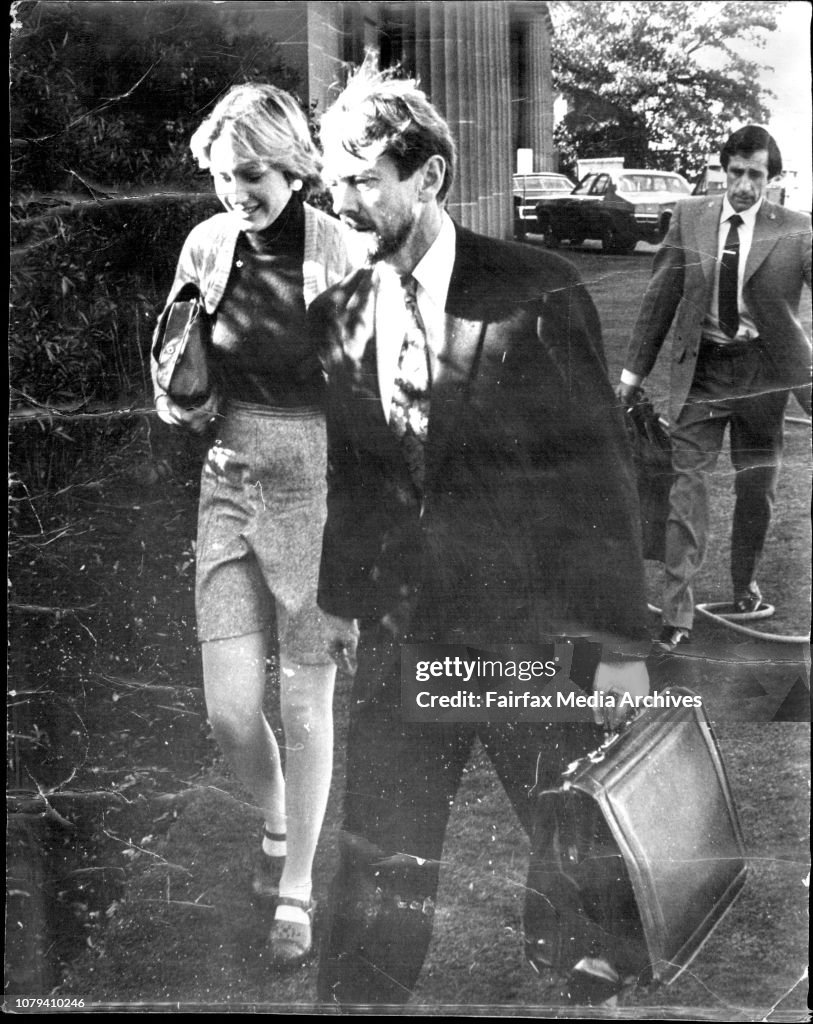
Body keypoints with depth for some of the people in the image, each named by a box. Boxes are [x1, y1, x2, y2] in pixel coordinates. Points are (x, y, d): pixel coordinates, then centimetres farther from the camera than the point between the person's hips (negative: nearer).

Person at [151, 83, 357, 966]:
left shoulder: (341, 255, -13)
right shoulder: (207, 246, 0)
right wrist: (185, 405, -9)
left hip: (322, 495, -3)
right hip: (231, 489, 4)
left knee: (305, 706, 8)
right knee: (228, 709, 2)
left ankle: (296, 887, 28)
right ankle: (277, 822, 36)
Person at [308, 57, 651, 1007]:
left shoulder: (538, 293, -10)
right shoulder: (337, 314, 4)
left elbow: (599, 467, -8)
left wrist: (619, 641, -9)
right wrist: (340, 597, 11)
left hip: (532, 627, -3)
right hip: (401, 636, 3)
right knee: (377, 868, 8)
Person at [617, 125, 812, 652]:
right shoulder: (689, 217, 1)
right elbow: (661, 297, 6)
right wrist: (634, 372, 6)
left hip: (761, 371, 0)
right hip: (701, 370, 0)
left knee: (757, 488, 11)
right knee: (687, 482, -5)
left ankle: (746, 583, 35)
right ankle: (678, 613, -2)